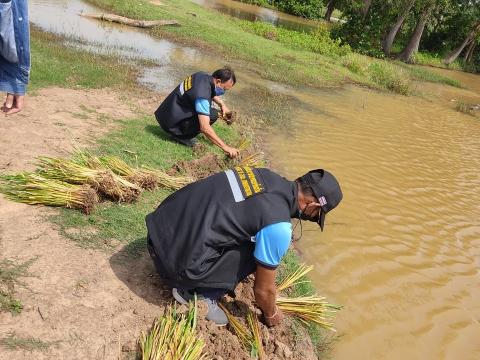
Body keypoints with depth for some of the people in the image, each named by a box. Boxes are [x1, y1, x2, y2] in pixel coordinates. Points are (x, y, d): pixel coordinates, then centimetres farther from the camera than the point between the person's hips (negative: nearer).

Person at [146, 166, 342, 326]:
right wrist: (271, 314, 20)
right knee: (256, 252, 1)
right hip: (180, 259, -8)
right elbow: (263, 290, -5)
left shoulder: (265, 175, 5)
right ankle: (202, 294, 7)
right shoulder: (278, 228, -17)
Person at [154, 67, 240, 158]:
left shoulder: (204, 76, -1)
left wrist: (222, 104, 9)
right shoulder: (202, 94, -29)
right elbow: (205, 128, -34)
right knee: (212, 115, -21)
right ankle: (179, 135, -7)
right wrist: (225, 147, -30)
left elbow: (212, 93, 26)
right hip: (171, 123, -9)